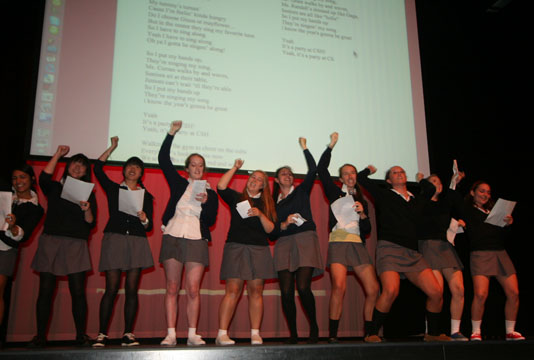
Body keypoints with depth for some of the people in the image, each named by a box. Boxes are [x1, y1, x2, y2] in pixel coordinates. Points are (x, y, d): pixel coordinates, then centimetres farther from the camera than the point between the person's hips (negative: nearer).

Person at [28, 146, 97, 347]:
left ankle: (81, 336, 1)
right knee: (45, 290, -1)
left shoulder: (88, 194, 12)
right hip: (50, 241, 1)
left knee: (78, 291, -5)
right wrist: (58, 155, -5)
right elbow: (43, 178, -10)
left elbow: (91, 224, 5)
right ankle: (40, 336, 6)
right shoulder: (54, 188, 14)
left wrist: (87, 210, -16)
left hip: (75, 244, -1)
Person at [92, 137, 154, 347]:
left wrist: (144, 220, -11)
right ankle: (102, 335, -1)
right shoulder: (113, 189, 13)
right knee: (111, 288, -7)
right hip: (114, 239, -1)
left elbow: (149, 226, 12)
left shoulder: (146, 196, 15)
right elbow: (98, 168, 3)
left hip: (137, 242, 2)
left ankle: (128, 334, 3)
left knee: (132, 289, -1)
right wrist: (113, 147, 8)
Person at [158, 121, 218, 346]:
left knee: (193, 290, -6)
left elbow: (211, 220, 6)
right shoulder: (178, 183, 14)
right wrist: (172, 133, 0)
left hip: (197, 241, 0)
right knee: (172, 288, -1)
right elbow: (163, 159, 6)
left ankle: (192, 334, 1)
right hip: (173, 237, 0)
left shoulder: (211, 193, 14)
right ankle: (171, 334, 1)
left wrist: (206, 202, -11)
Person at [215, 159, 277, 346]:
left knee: (256, 291, 1)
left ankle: (255, 333, 6)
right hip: (236, 246, -2)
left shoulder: (266, 204, 15)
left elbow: (270, 229, 6)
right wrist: (235, 168, -2)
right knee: (233, 290, -9)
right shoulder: (236, 197, 11)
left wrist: (260, 214, -11)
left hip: (259, 249, 3)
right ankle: (222, 334, -7)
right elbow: (221, 187, -7)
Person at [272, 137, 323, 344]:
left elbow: (313, 170, 2)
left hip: (304, 239, -3)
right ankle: (293, 334, 4)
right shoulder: (274, 201, 20)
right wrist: (283, 225, -6)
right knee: (286, 291, -5)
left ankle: (314, 327, 3)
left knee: (303, 287, -15)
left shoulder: (301, 190, 15)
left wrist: (304, 148, 8)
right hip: (284, 243, 3)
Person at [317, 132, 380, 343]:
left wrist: (362, 213, 0)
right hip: (338, 242, -4)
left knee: (373, 289, -7)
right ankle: (332, 335, -15)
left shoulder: (362, 201, 23)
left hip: (357, 245, 4)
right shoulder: (335, 193, 14)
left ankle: (369, 332, 8)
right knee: (339, 287, -23)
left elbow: (367, 230, 17)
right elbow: (321, 170, 3)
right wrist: (331, 146, 2)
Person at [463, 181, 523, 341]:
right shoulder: (467, 210, 7)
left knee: (514, 293, -1)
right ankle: (476, 331, 1)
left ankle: (510, 331, 15)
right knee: (480, 294, -17)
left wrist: (508, 223, -4)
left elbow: (505, 235, 18)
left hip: (501, 253, 6)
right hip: (480, 254, -6)